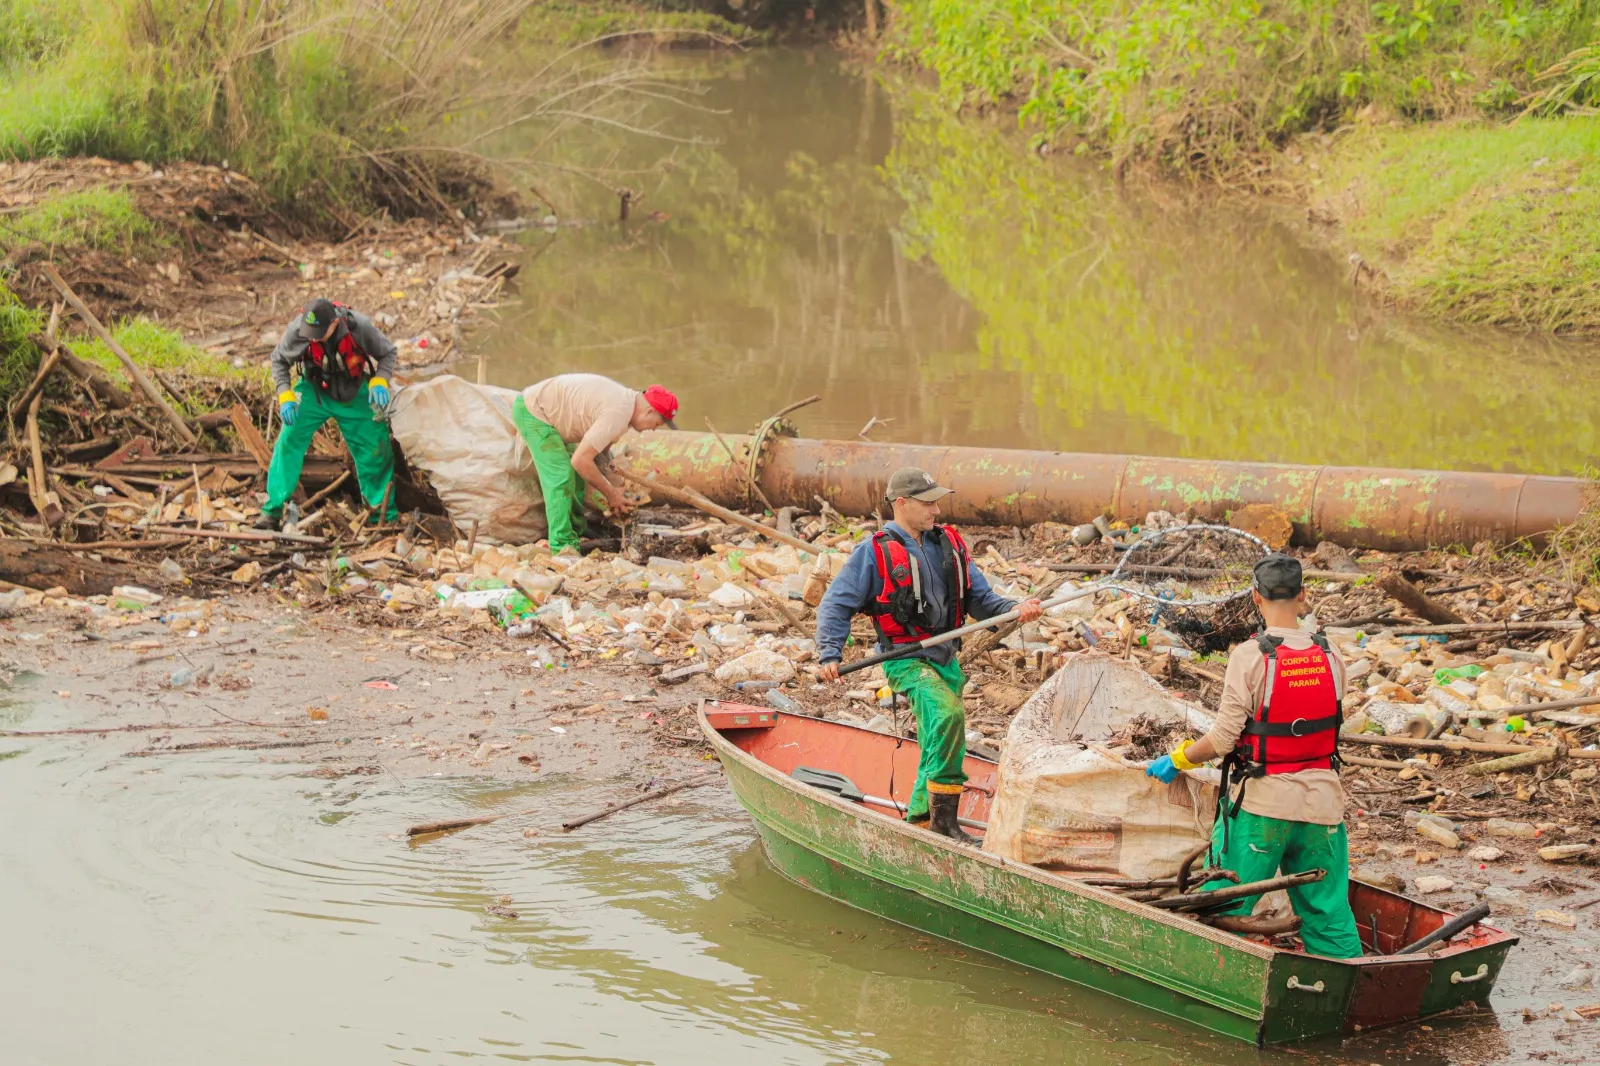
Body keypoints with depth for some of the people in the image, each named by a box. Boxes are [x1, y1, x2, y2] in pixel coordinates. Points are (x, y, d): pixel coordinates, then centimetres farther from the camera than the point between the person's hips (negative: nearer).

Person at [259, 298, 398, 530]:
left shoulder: (359, 327, -28)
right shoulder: (297, 331, -26)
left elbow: (387, 353, -10)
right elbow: (279, 360, -7)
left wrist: (380, 382, -27)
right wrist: (285, 396, -19)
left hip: (354, 397, 0)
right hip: (314, 392, 0)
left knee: (375, 451, 1)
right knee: (288, 443, -16)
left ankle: (387, 515, 20)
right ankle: (273, 510, -8)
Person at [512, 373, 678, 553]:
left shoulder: (625, 399, 5)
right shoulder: (617, 415, -28)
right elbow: (581, 460, -28)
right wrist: (611, 493, -15)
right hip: (532, 410, -11)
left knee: (576, 474, 15)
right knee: (560, 476, -15)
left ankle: (577, 533, 24)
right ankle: (562, 547, -13)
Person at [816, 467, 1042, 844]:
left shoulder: (949, 544, 10)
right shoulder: (875, 552, -6)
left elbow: (980, 598, 11)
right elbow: (835, 605, -4)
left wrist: (1015, 609, -8)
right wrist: (830, 655, -15)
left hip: (945, 659, 7)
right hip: (906, 660, -7)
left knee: (938, 747, 14)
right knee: (948, 714, -31)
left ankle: (918, 822, 32)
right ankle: (943, 817, -27)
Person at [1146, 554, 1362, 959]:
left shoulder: (1250, 656, -13)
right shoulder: (1330, 658, 0)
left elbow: (1224, 738, -12)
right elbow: (1330, 726, 8)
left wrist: (1177, 759, 3)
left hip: (1261, 804, -4)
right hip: (1322, 803, 4)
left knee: (1224, 909, 6)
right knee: (1328, 913, 11)